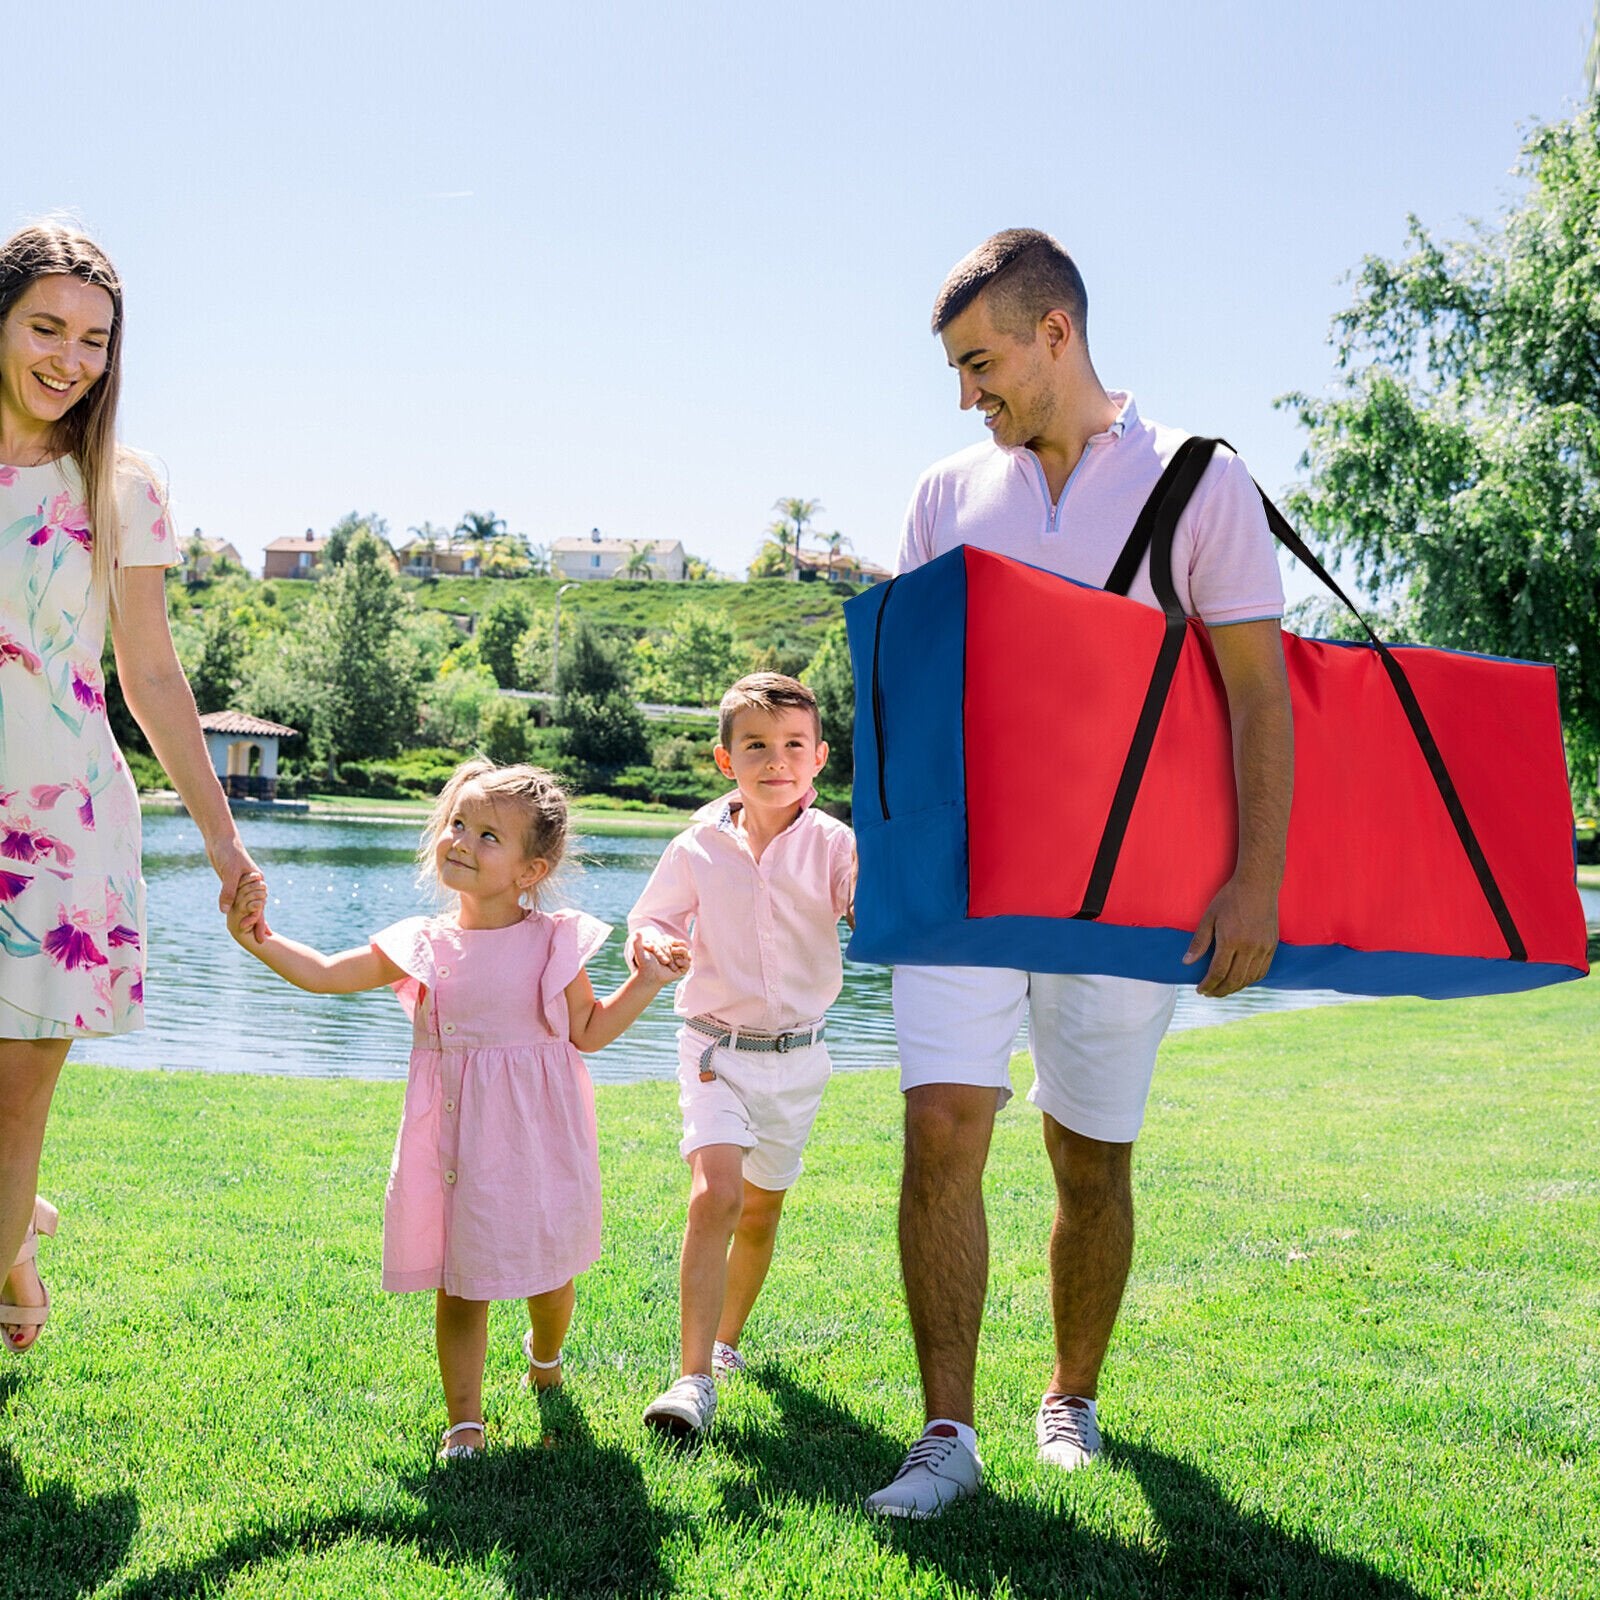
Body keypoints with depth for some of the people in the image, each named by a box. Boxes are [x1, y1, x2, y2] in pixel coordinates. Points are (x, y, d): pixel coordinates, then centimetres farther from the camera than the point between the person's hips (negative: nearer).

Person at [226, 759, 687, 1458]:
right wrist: (256, 939, -8)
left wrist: (646, 982, -7)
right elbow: (324, 974, 4)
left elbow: (587, 1032, 4)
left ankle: (544, 1355, 48)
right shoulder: (423, 945, 1)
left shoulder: (553, 942, -3)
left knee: (548, 1274, 14)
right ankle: (464, 1420, 16)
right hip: (454, 1140, 1)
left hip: (535, 1138, -1)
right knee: (458, 1287, 2)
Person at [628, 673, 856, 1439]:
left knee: (762, 1209, 15)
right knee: (714, 1195, -20)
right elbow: (650, 918, 6)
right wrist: (656, 946, -16)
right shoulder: (698, 848, -5)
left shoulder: (834, 844, -7)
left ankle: (726, 1339, 39)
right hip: (716, 1048, -2)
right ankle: (695, 1378, -17)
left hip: (797, 1054, 2)